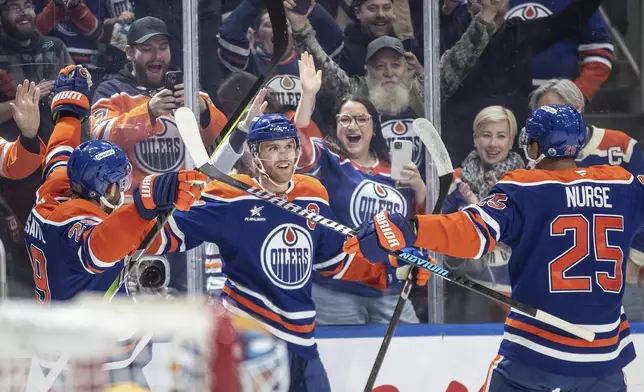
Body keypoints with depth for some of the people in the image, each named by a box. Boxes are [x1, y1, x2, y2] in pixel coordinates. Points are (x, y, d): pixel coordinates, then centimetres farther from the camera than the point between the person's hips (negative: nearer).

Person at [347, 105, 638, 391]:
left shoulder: (523, 189, -9)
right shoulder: (624, 186, 2)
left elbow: (474, 232, -24)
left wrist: (407, 230, -32)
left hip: (536, 348, -3)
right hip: (604, 352, 3)